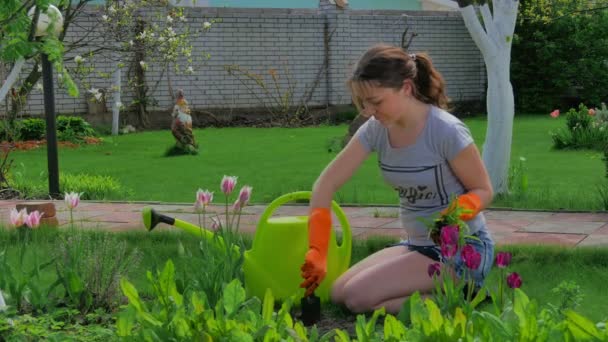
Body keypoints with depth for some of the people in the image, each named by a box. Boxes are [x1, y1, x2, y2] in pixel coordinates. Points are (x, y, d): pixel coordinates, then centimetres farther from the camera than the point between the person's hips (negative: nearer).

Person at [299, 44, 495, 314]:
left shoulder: (446, 131, -22)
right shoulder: (376, 129, -6)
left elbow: (483, 190, -10)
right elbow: (327, 184, -9)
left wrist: (460, 210, -33)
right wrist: (317, 251, -18)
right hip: (418, 244, 8)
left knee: (359, 297, -18)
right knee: (339, 293, 4)